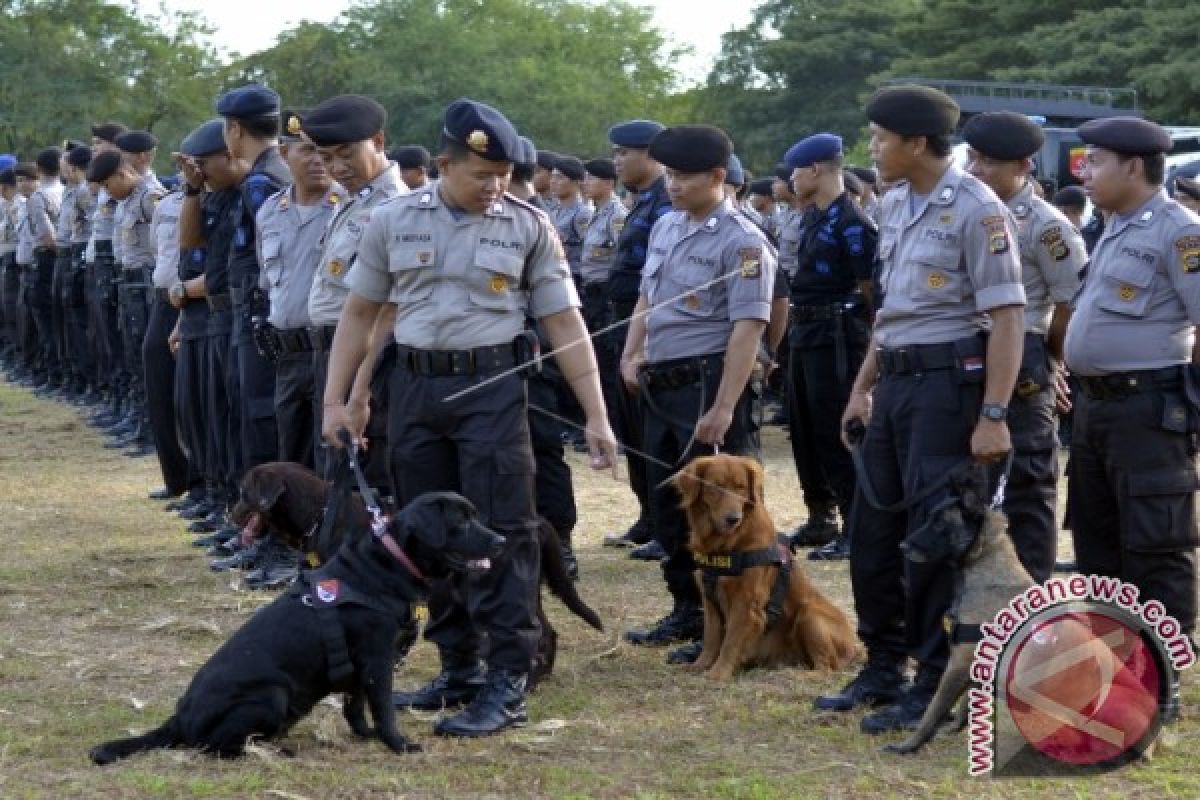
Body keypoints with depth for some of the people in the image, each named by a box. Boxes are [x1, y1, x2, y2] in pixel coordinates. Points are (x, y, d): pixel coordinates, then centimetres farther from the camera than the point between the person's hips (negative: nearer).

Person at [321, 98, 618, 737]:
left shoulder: (529, 228, -1)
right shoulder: (394, 222, 3)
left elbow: (564, 325, -1)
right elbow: (360, 314, 10)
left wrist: (596, 417, -5)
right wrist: (336, 400, 6)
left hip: (492, 389, -3)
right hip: (415, 389, 3)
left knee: (501, 533, -6)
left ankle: (507, 684, -3)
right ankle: (458, 670, 21)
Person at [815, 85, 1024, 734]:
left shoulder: (975, 210, -14)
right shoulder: (895, 204, 12)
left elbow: (1006, 317, -16)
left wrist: (993, 415, -21)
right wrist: (862, 387, 20)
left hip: (947, 382, -9)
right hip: (895, 381, 9)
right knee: (871, 531, 13)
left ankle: (937, 688, 5)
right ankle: (883, 669, 26)